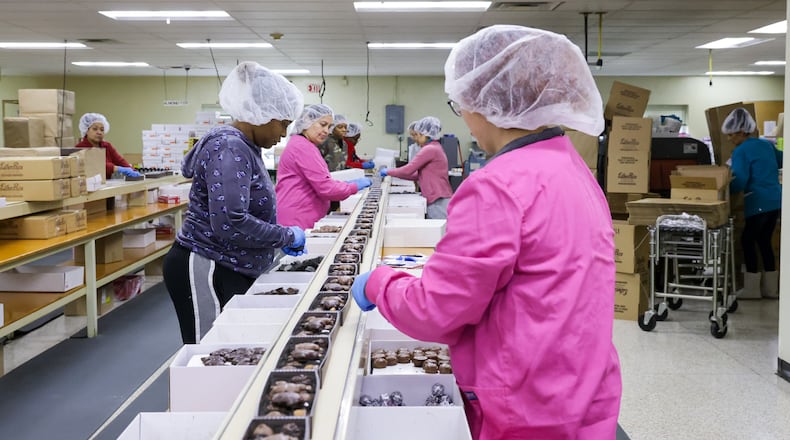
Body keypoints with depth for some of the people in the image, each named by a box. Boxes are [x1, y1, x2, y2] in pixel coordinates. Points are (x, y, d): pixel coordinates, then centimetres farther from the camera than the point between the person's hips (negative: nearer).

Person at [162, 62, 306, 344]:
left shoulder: (243, 146, 13)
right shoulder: (229, 149, -18)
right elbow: (229, 224, -28)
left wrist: (282, 237, 11)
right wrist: (287, 236, -16)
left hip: (228, 272, 10)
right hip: (205, 272, -10)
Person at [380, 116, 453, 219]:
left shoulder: (430, 150, -13)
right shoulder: (434, 148, 18)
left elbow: (408, 170, -13)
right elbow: (417, 175, 20)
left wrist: (387, 172, 2)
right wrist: (392, 173, 18)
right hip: (438, 201, 10)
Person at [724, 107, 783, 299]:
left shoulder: (741, 151, -11)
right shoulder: (767, 145, 12)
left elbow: (739, 182, -18)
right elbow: (781, 161, 28)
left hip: (759, 203, -8)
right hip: (775, 201, 8)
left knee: (748, 240, 1)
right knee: (764, 241, 14)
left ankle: (751, 288, 1)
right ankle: (770, 287, 18)